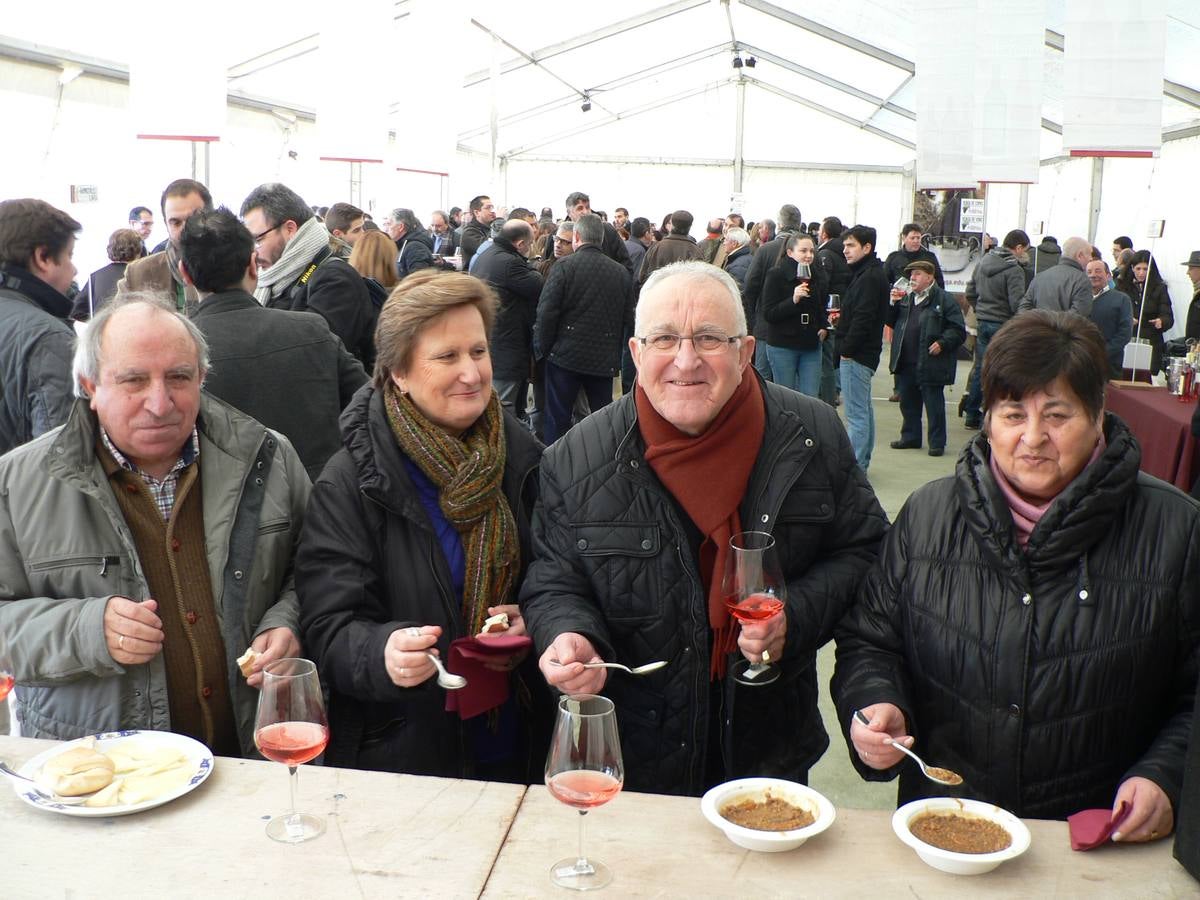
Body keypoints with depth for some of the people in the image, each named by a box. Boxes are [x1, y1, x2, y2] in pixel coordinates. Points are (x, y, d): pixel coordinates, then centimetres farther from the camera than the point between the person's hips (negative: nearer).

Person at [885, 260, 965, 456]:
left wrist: (942, 343, -20)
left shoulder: (944, 300, -6)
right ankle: (910, 437, 27)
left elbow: (958, 330, -8)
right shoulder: (906, 298, 15)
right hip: (906, 364, 7)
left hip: (930, 364, -7)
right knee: (908, 403, 15)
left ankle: (937, 442, 8)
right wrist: (893, 303, 4)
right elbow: (891, 322, 18)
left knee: (934, 404, 0)